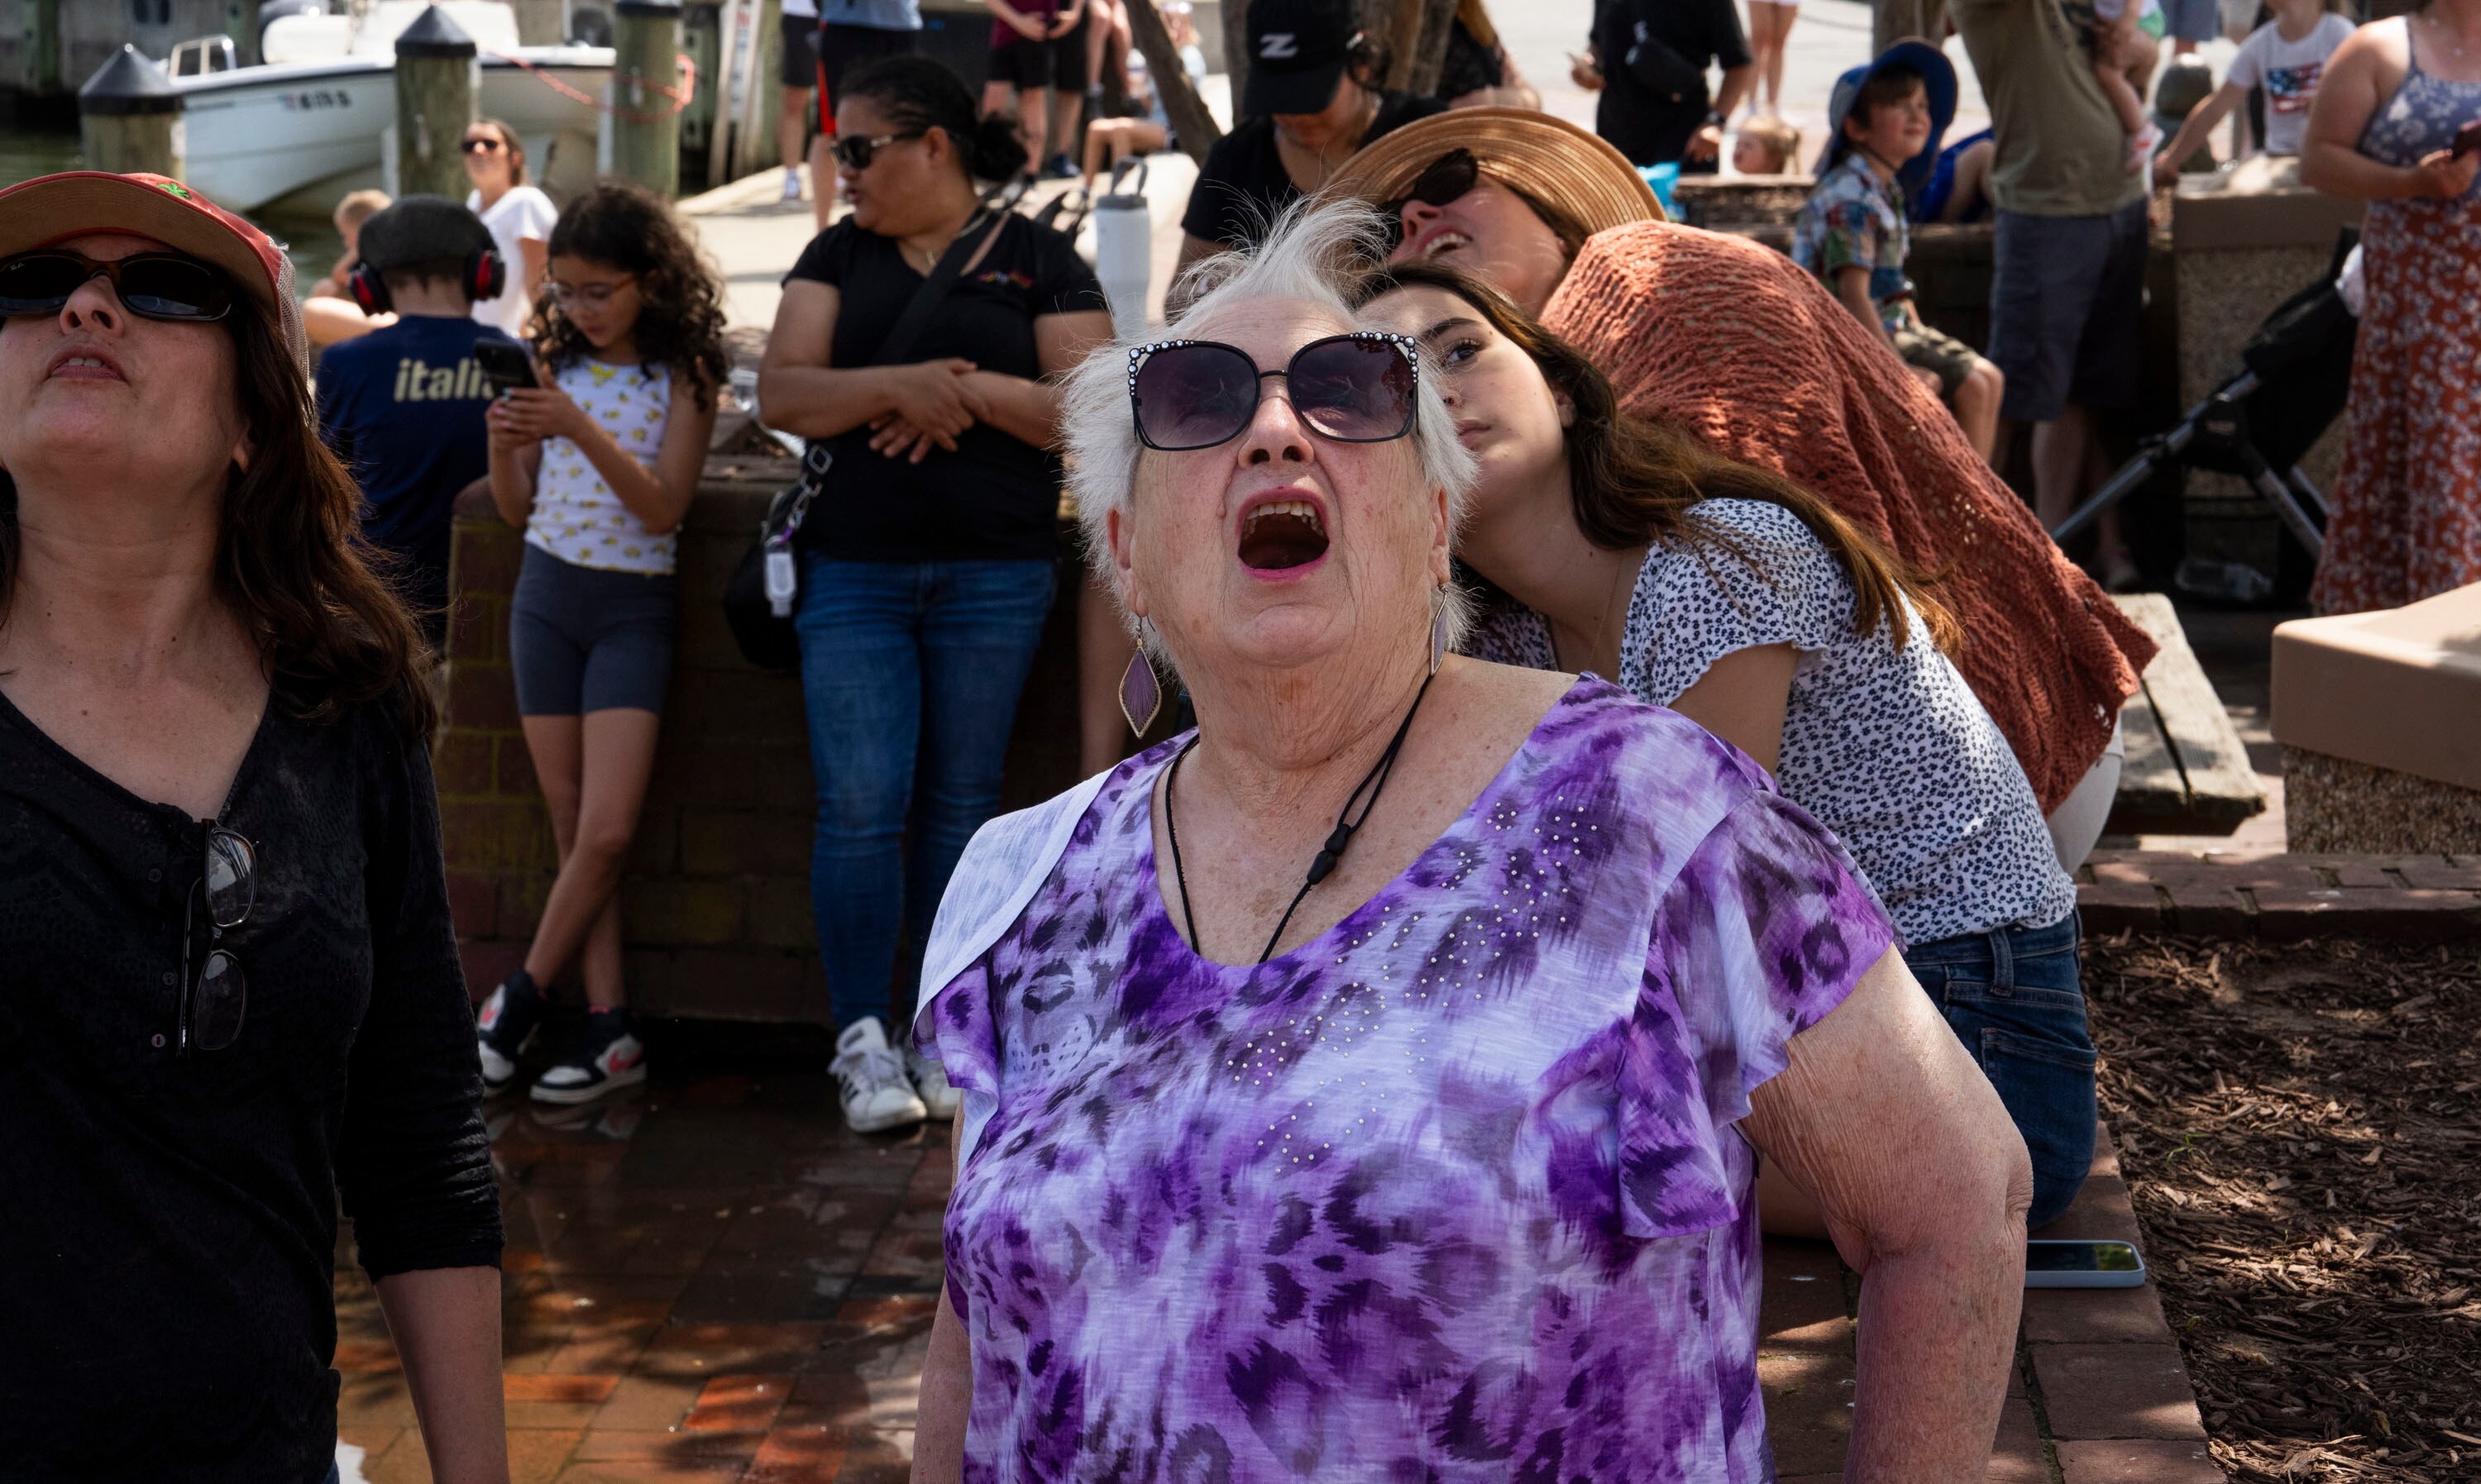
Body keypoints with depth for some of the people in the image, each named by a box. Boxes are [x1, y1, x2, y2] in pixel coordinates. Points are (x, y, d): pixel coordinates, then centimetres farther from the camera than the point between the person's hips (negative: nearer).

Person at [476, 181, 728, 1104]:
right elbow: (517, 509, 8)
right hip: (546, 594, 4)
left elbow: (662, 509, -15)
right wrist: (502, 446, -13)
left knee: (607, 828, -12)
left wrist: (581, 430, -26)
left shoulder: (684, 377, -5)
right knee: (571, 826, 2)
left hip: (633, 607, -4)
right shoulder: (555, 364, 6)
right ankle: (608, 1029, 5)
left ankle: (520, 996, 7)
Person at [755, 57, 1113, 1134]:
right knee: (860, 804, -7)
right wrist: (900, 383, -17)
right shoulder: (839, 257, 11)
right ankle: (862, 1042, 0)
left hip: (995, 578, -1)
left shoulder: (1038, 261, 4)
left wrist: (974, 389, -16)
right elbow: (781, 396, -1)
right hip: (854, 572, 1)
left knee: (958, 806, 5)